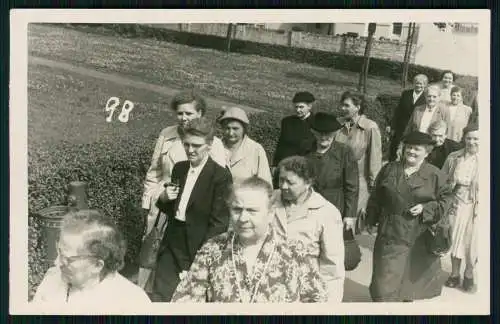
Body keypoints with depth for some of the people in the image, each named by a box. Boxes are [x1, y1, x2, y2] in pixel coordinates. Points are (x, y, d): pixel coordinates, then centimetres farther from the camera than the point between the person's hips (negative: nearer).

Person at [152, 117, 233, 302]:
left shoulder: (221, 176, -13)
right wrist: (163, 199, -6)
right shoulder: (179, 168, 7)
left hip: (198, 250, -5)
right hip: (172, 246, 5)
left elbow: (219, 223, -13)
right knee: (159, 297, 6)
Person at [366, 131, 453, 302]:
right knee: (386, 273, 1)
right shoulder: (389, 169, 4)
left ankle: (408, 298, 37)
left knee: (414, 271, 14)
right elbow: (376, 198, 11)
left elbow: (444, 201, 0)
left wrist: (425, 209, -15)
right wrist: (371, 220, 11)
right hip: (390, 232, 1)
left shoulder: (436, 175, -3)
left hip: (420, 235, -1)